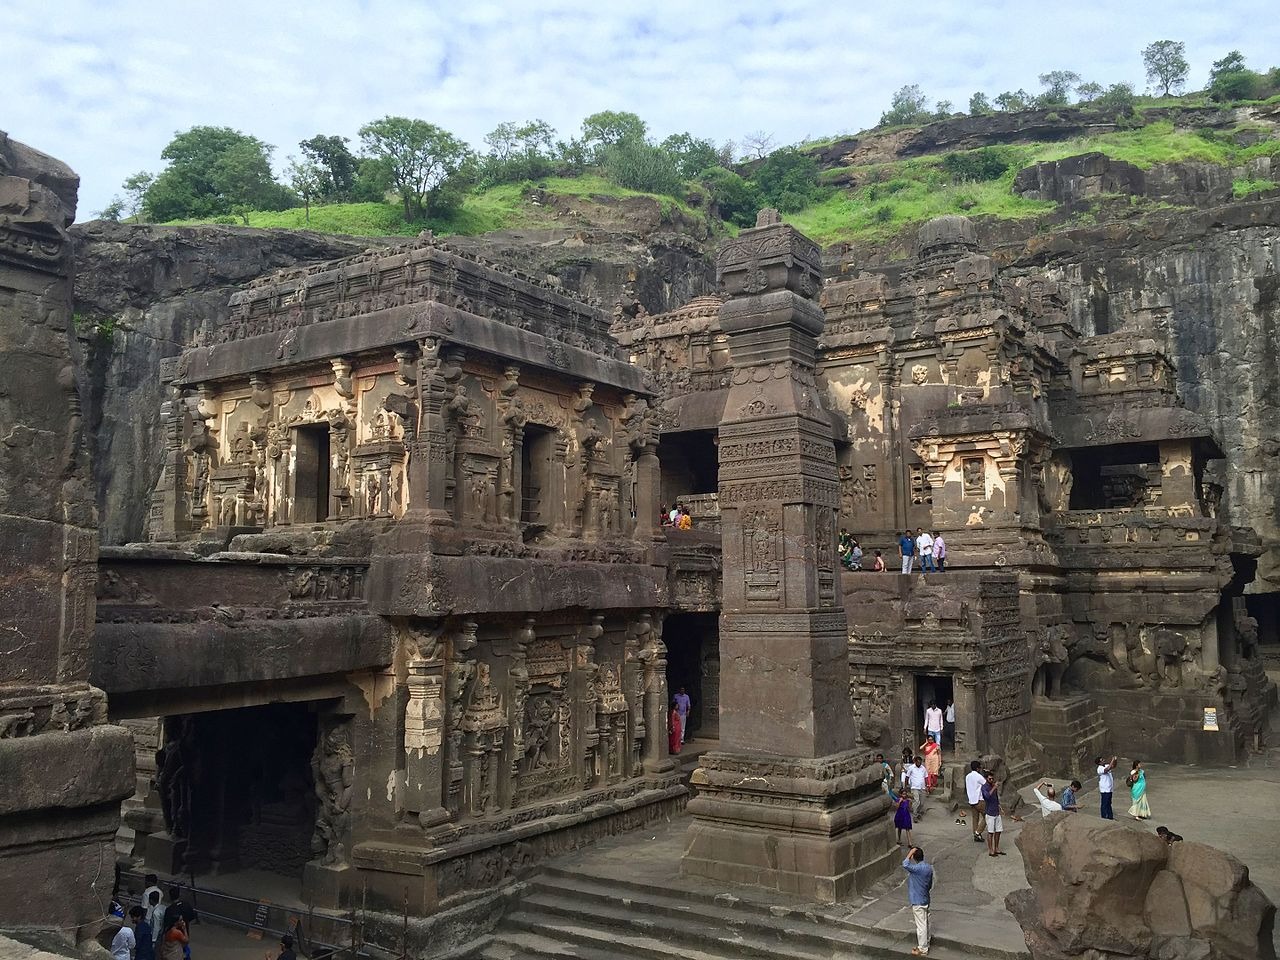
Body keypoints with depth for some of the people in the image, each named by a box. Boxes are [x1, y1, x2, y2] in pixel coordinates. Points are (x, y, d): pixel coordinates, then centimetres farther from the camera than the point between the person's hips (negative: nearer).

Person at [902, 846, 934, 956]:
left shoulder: (918, 869, -26)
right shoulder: (929, 868, 2)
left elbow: (905, 865, -40)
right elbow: (930, 885, 12)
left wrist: (910, 853, -29)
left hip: (918, 901, -9)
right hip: (925, 900, 9)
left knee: (921, 925, 1)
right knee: (925, 923, 19)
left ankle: (922, 949, 10)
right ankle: (925, 944, 30)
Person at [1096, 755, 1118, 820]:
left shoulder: (1106, 766, 8)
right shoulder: (1100, 769, -19)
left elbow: (1113, 766, 17)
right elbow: (1108, 769, -36)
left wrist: (1115, 760, -2)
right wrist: (1112, 760, -29)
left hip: (1109, 788, 9)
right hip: (1104, 789, -9)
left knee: (1109, 803, 18)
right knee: (1104, 804, 0)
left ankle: (1110, 816, 27)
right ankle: (1104, 817, 7)